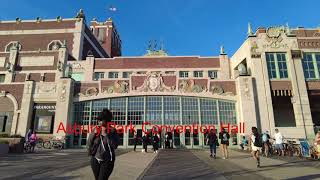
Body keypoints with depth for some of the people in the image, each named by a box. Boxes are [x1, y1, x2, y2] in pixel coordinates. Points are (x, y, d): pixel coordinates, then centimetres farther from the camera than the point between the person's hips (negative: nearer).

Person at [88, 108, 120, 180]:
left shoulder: (112, 131, -9)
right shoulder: (97, 130, 1)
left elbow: (115, 145, -19)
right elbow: (89, 143, 2)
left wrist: (106, 134, -22)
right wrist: (94, 133, -12)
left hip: (107, 161, -4)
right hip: (95, 160, 4)